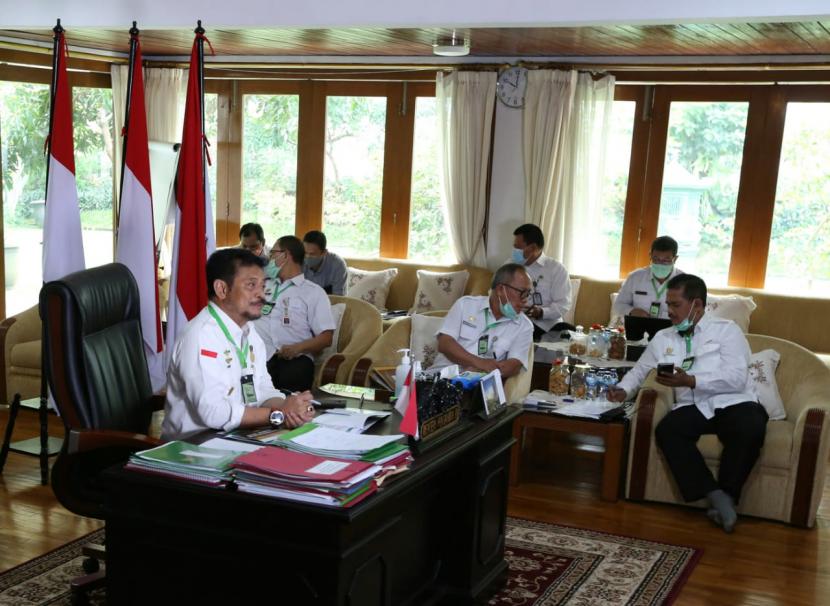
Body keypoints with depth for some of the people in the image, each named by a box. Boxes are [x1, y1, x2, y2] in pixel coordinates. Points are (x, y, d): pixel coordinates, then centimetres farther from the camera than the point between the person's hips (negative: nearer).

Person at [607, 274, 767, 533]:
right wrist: (623, 390, 0)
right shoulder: (663, 338, 19)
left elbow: (736, 379, -8)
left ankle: (728, 494, -18)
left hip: (733, 404, -3)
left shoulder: (726, 330, 4)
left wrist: (691, 381, -18)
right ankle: (714, 494, -25)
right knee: (666, 430, -29)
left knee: (751, 428, -36)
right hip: (693, 408, 3)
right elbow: (639, 370, 23)